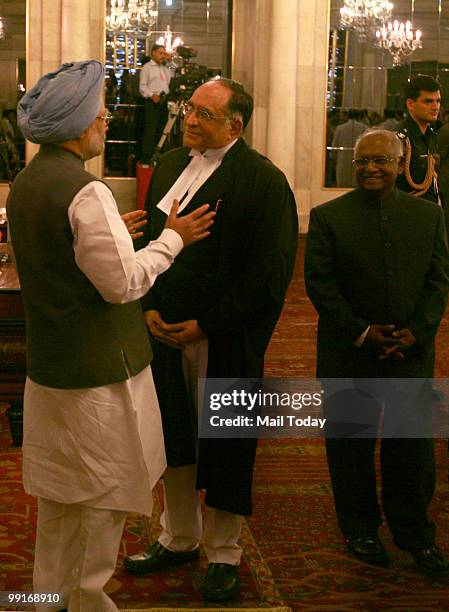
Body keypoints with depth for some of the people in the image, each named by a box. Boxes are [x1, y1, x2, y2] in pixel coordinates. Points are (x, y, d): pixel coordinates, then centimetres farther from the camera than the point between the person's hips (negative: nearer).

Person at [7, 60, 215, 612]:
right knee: (102, 494, 6)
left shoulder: (25, 183, 7)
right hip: (98, 369, -9)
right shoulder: (85, 192, -22)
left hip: (48, 361, 9)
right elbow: (122, 282, -21)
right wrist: (172, 238, -9)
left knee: (59, 492, 20)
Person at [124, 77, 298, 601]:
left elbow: (269, 273, -15)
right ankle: (179, 539, 36)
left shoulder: (263, 181, -11)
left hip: (224, 342, -6)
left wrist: (206, 324, -15)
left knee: (224, 446, 7)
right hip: (165, 331, 6)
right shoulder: (168, 167, 9)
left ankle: (224, 555, 24)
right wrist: (150, 308, 1)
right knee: (174, 437, 17)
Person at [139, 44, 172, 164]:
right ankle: (146, 157, -9)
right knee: (150, 130, -10)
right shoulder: (147, 67, 1)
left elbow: (169, 84, 23)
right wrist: (152, 95, -19)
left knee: (161, 130, 8)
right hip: (152, 102, -7)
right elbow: (142, 86, -6)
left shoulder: (165, 68, 22)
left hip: (164, 101, 7)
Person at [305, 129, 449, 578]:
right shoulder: (328, 217, -4)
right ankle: (361, 529, 28)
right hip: (348, 356, -1)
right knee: (350, 446, 10)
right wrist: (359, 332, -13)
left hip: (411, 352, 2)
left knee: (413, 446, 8)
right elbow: (319, 283, -7)